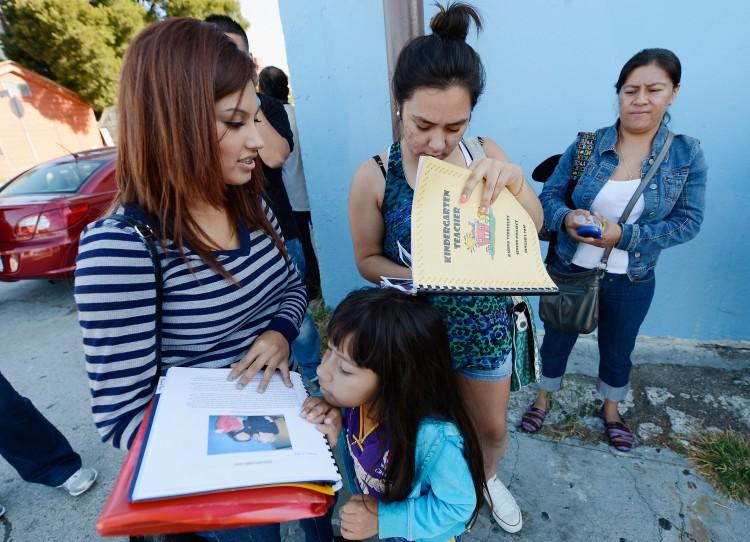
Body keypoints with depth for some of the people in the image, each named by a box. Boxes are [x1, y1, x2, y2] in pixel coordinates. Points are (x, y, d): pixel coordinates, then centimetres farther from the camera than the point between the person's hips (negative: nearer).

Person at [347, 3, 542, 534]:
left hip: (485, 325, 3)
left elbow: (533, 228, -12)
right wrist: (417, 274, -26)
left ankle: (487, 477, 60)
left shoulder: (485, 154, -9)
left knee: (493, 427, 24)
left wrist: (511, 177, -31)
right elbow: (368, 259, -8)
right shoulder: (375, 176, -18)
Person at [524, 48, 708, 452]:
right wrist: (566, 219, -29)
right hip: (570, 270, 0)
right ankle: (544, 398, 45)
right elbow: (549, 196, -6)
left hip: (631, 281, 1)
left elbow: (687, 222, -9)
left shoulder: (687, 155, -7)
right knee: (557, 340, 18)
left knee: (618, 350, 22)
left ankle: (611, 409, 51)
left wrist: (624, 235, -23)